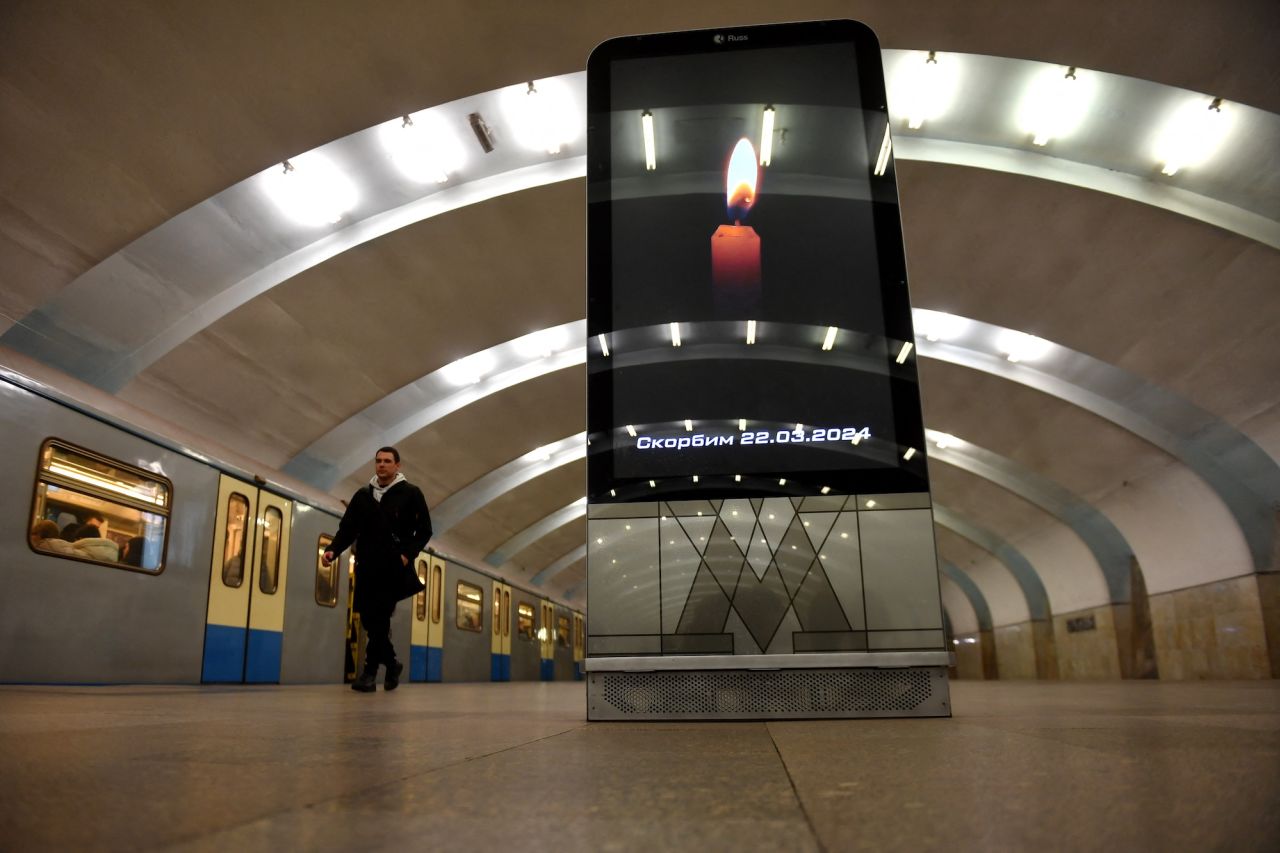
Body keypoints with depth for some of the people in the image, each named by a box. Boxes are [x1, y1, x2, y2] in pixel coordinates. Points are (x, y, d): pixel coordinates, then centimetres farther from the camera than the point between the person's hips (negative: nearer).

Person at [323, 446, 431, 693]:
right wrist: (333, 550, -7)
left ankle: (370, 672, -3)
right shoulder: (362, 496, 14)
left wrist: (408, 554, -14)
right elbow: (347, 529, 11)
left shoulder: (411, 494, 2)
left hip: (394, 569, -4)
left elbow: (424, 531, 1)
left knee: (379, 619, -10)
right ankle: (391, 663, 23)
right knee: (369, 619, 4)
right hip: (367, 569, 5)